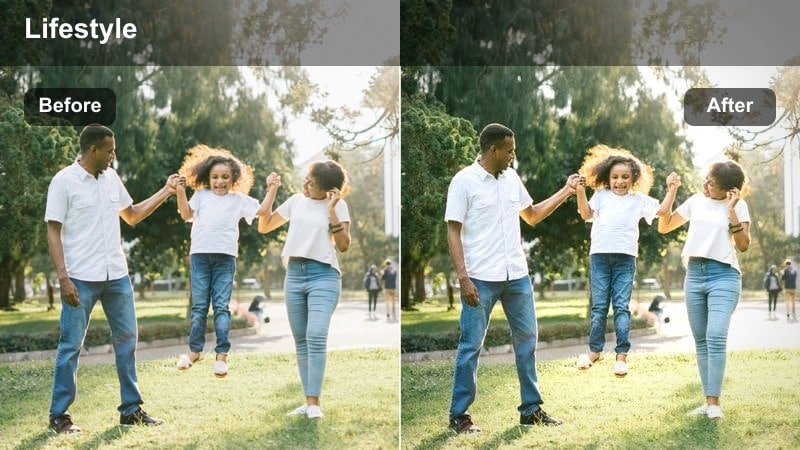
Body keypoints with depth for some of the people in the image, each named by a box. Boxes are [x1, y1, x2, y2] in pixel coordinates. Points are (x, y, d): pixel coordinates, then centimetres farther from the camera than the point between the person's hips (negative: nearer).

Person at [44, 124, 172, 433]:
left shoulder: (111, 178, 9)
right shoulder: (64, 181, -9)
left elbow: (132, 215, 21)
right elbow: (53, 232, -9)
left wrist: (165, 192, 14)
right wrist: (63, 277, -17)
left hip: (117, 275, 6)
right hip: (81, 278, -6)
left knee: (127, 339, 10)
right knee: (71, 345, 0)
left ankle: (131, 409, 19)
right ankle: (59, 415, 10)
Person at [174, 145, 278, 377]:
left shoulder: (239, 199, 13)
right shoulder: (201, 195, 15)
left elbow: (262, 210, 8)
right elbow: (186, 214, 4)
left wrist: (271, 188, 3)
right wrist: (181, 192, -5)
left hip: (225, 257, -1)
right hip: (200, 255, 1)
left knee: (221, 306, -3)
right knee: (199, 306, 5)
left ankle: (222, 354, -2)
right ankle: (194, 350, 14)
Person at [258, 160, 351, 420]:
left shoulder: (337, 205, 1)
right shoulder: (296, 201, 12)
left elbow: (343, 245, -7)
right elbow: (263, 227, 17)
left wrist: (332, 210, -13)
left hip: (323, 275, -5)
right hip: (294, 274, 5)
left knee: (316, 337, -18)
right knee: (301, 340, 5)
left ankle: (314, 403, -16)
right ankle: (308, 401, 9)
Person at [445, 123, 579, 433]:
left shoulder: (512, 178, 9)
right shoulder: (464, 181, -9)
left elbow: (532, 216, 21)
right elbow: (453, 232, -10)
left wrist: (566, 192, 14)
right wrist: (463, 277, -18)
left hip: (517, 276, 6)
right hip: (481, 278, -6)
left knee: (527, 340, 12)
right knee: (471, 346, 0)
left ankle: (531, 409, 24)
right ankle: (459, 415, 10)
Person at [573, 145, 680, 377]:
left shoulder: (639, 199, 12)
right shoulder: (601, 195, 13)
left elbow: (662, 210, 6)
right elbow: (586, 214, 2)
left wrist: (671, 188, -2)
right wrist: (580, 191, -9)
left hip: (625, 257, -1)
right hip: (599, 255, 1)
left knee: (621, 306, -2)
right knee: (599, 306, 5)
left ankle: (622, 354, 0)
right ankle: (595, 350, 15)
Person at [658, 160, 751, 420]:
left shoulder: (738, 206, 0)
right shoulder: (696, 201, 11)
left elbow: (743, 246, -8)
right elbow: (663, 227, 15)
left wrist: (731, 211, -15)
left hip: (724, 275, -5)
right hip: (694, 275, 5)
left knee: (716, 337, -19)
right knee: (701, 341, 5)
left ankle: (714, 403, -17)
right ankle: (708, 401, 9)